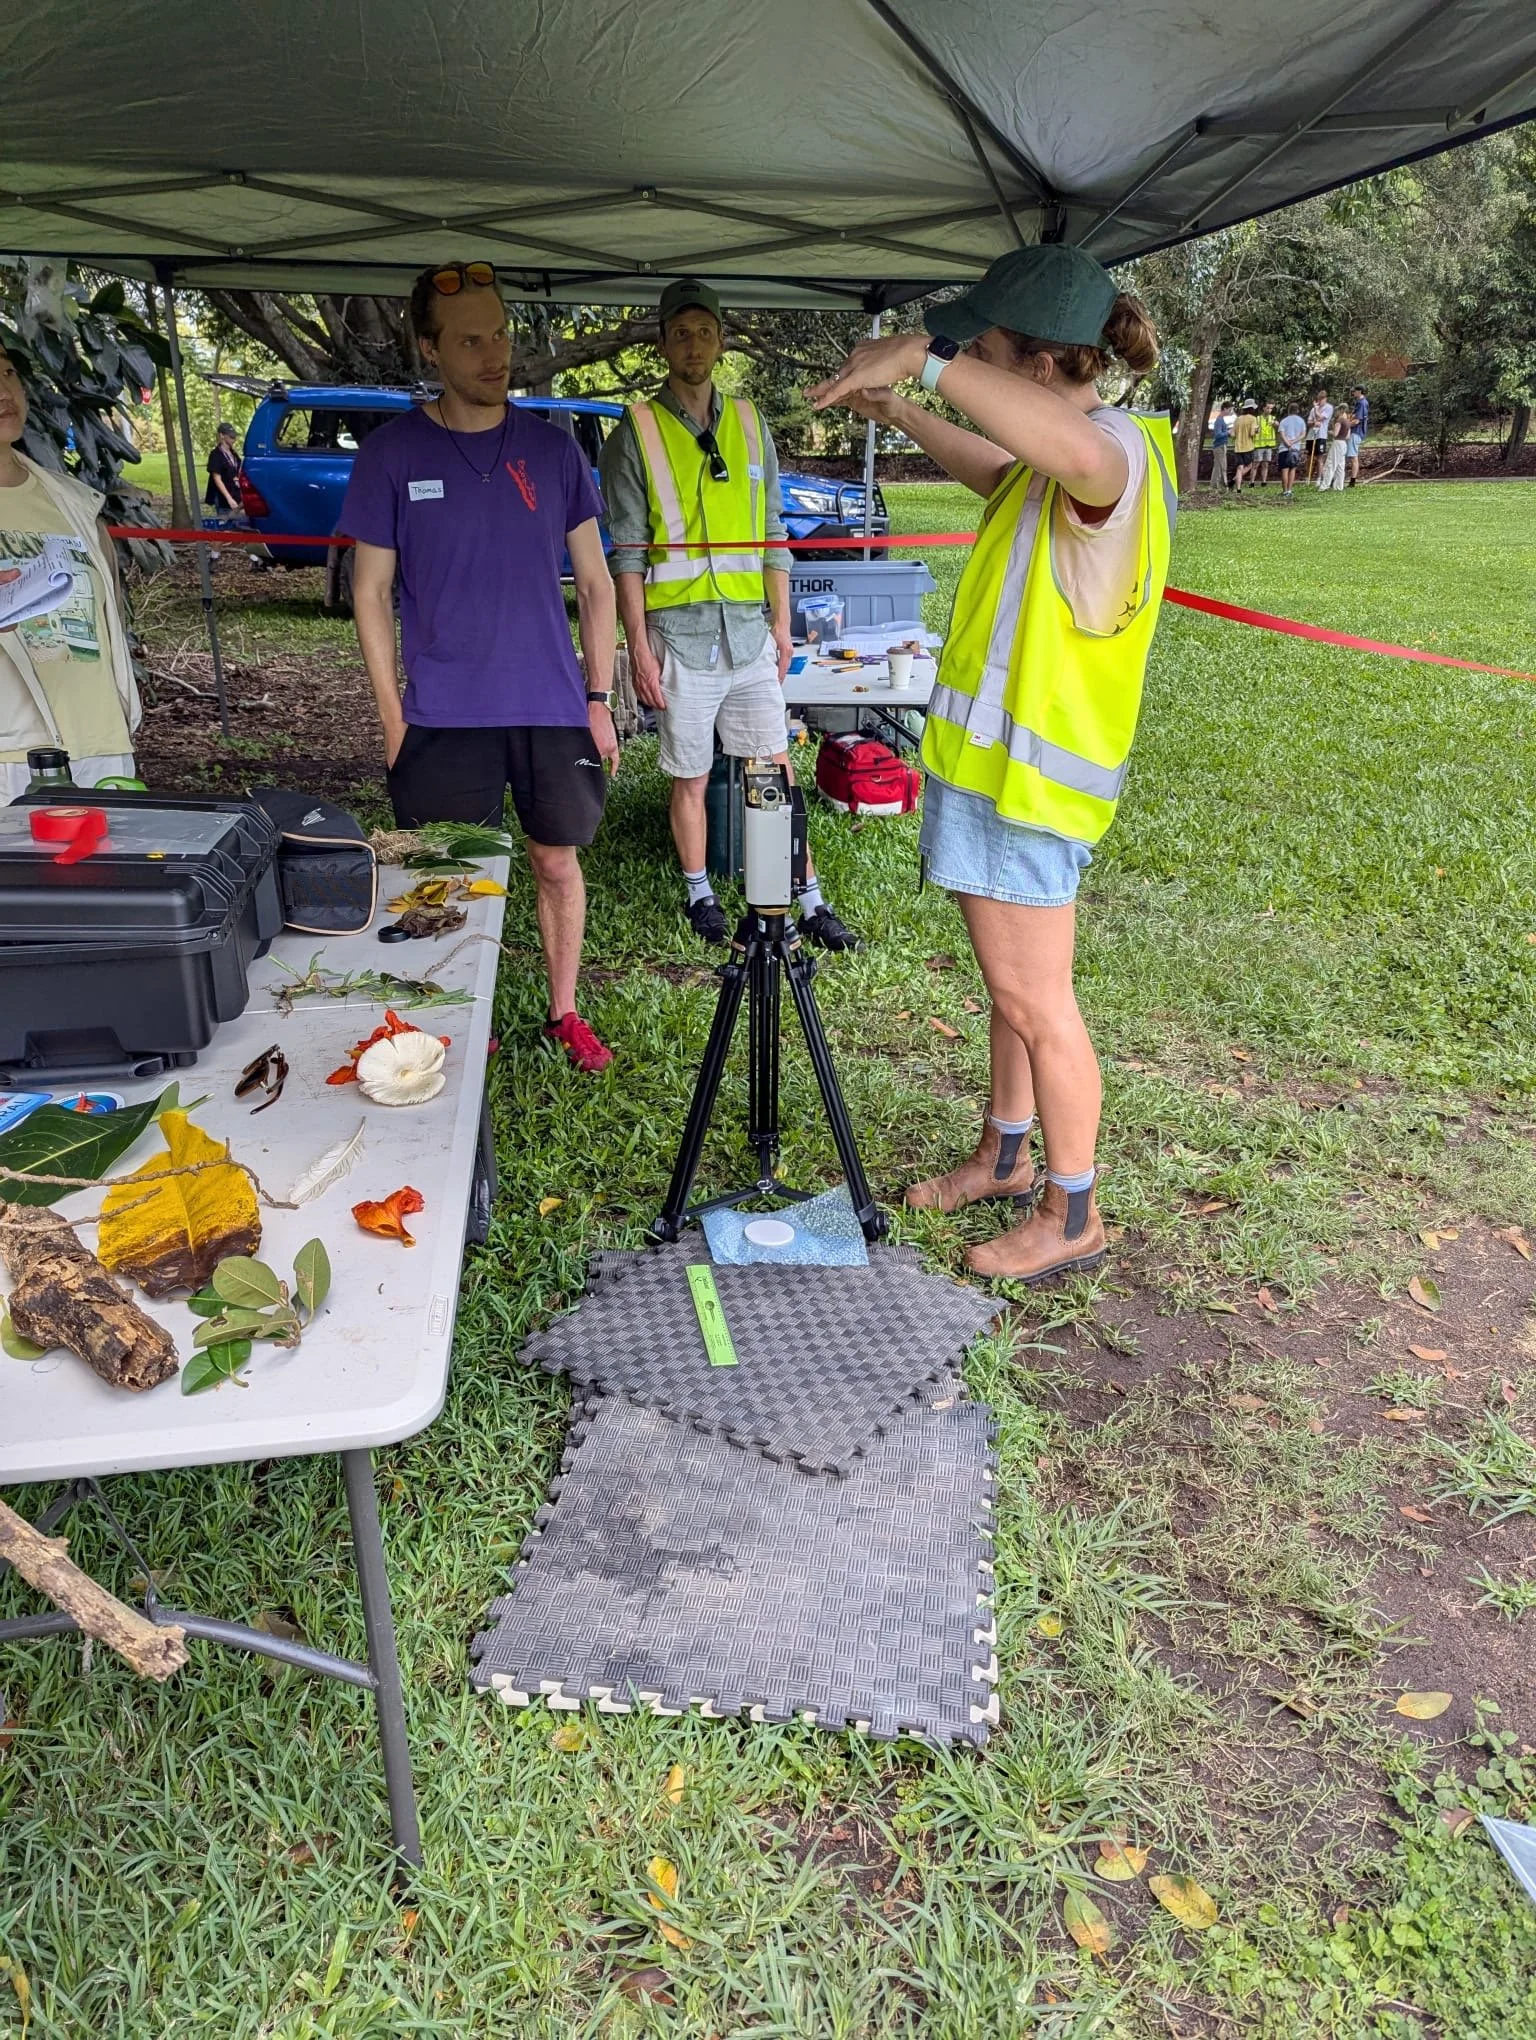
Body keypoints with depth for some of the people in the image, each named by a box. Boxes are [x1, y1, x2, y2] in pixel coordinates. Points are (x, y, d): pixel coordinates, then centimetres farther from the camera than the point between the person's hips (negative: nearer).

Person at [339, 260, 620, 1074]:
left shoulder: (552, 448, 4)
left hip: (553, 707, 2)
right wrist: (392, 715, -4)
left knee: (557, 861, 9)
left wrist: (599, 697, 3)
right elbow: (370, 592, 1)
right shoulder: (391, 454, -2)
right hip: (444, 714, -2)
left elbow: (594, 583, 8)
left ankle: (563, 1013, 26)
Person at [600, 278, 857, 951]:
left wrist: (782, 624, 11)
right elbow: (626, 553, -4)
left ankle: (808, 901, 9)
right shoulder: (636, 433, 0)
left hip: (749, 631, 3)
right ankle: (699, 894, 22)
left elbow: (771, 536, 15)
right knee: (690, 779, 5)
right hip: (680, 634, -3)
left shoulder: (750, 424, 12)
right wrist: (638, 646, -10)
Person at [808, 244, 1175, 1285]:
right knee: (1011, 984, 19)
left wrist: (928, 358, -41)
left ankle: (1073, 1215, 15)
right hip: (991, 760, 10)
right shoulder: (1055, 460, 13)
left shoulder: (1116, 449, -18)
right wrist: (897, 408, 30)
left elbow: (1071, 447, -45)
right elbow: (991, 468, 37)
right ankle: (1006, 1156, 36)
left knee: (1034, 1000, 0)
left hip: (1028, 774, -10)